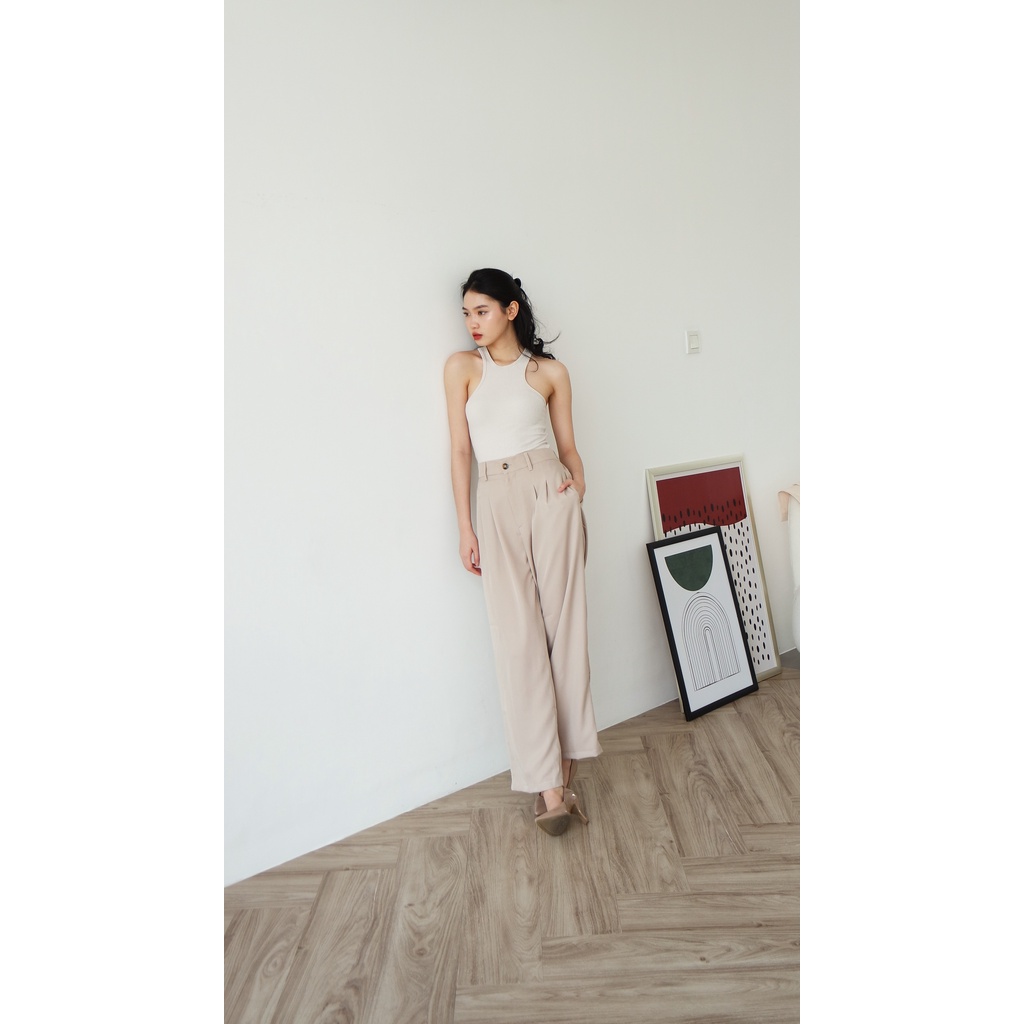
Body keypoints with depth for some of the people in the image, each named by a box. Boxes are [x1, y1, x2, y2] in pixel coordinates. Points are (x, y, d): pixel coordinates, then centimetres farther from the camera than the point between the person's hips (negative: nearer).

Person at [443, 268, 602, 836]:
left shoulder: (551, 372, 10)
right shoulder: (461, 366, 9)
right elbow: (461, 450, 5)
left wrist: (577, 483, -5)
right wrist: (465, 527, 1)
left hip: (550, 494, 1)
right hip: (496, 503, 0)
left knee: (563, 627, 1)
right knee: (519, 638, -4)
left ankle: (563, 767, 15)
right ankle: (549, 784, 2)